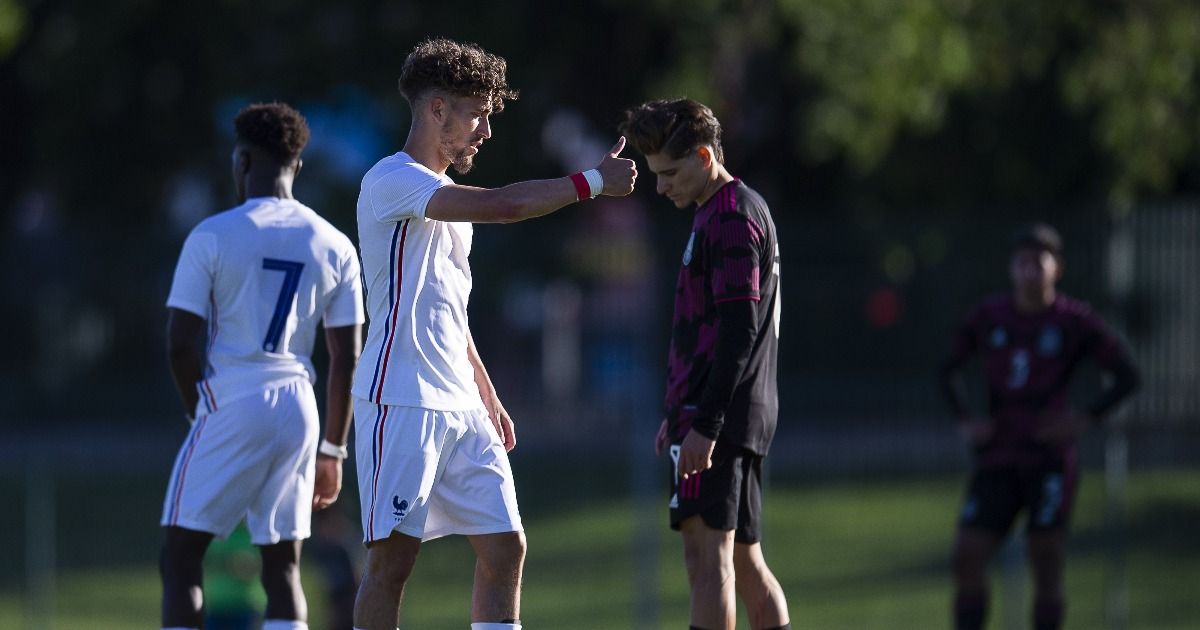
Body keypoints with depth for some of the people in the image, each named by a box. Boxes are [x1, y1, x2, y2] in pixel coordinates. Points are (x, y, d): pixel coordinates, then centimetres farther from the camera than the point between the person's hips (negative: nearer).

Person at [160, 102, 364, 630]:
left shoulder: (211, 236, -4)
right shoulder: (334, 246, 8)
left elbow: (180, 344, -6)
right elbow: (346, 359, 9)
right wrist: (331, 450, 15)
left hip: (229, 405, -4)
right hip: (298, 408, 4)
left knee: (181, 556, 1)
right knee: (283, 567, 10)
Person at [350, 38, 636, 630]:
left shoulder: (448, 195, 19)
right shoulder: (392, 182, -11)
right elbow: (505, 206, -25)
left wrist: (488, 397, 24)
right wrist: (593, 181, -17)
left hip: (461, 408, 9)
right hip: (401, 404, -9)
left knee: (505, 546, 4)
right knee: (392, 559, -9)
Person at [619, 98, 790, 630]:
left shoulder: (731, 219, -12)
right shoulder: (714, 214, 21)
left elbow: (739, 331, -19)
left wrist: (705, 423, -23)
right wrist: (678, 413, 27)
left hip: (718, 415, -11)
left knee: (708, 548, -16)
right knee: (742, 557, 12)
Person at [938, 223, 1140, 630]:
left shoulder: (1076, 322, -2)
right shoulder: (990, 317, 7)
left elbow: (1127, 376, 2)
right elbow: (950, 370, 19)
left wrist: (1085, 419, -10)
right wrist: (964, 420, 3)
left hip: (1049, 460, -3)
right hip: (997, 460, 3)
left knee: (1046, 564, -3)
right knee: (968, 557, -6)